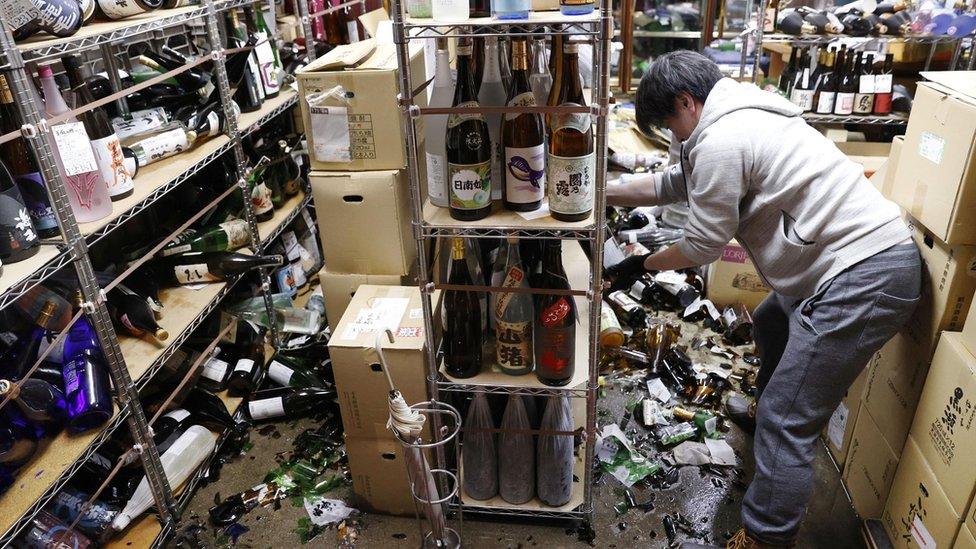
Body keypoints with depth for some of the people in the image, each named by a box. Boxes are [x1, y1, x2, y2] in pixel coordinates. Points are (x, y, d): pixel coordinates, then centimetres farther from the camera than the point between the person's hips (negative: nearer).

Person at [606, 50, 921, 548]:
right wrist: (602, 194, 26)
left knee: (786, 423, -7)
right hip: (869, 260, 11)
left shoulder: (719, 141, -16)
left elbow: (703, 245, -9)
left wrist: (643, 265, 8)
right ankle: (767, 408, 57)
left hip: (862, 278, -11)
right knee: (770, 323, 34)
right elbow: (674, 183, 25)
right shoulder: (739, 118, 16)